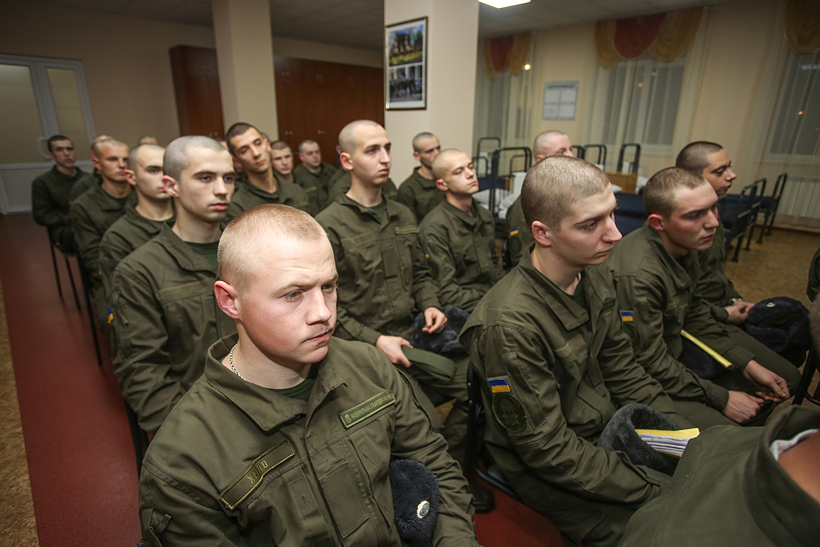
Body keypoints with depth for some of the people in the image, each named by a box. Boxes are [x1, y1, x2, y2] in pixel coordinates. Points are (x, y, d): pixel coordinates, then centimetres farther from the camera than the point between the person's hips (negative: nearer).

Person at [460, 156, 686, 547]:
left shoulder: (595, 276, -7)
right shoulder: (510, 324, -32)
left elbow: (620, 366, 5)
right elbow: (546, 449, -23)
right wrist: (655, 490, -18)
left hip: (607, 424, 7)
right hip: (547, 467, -7)